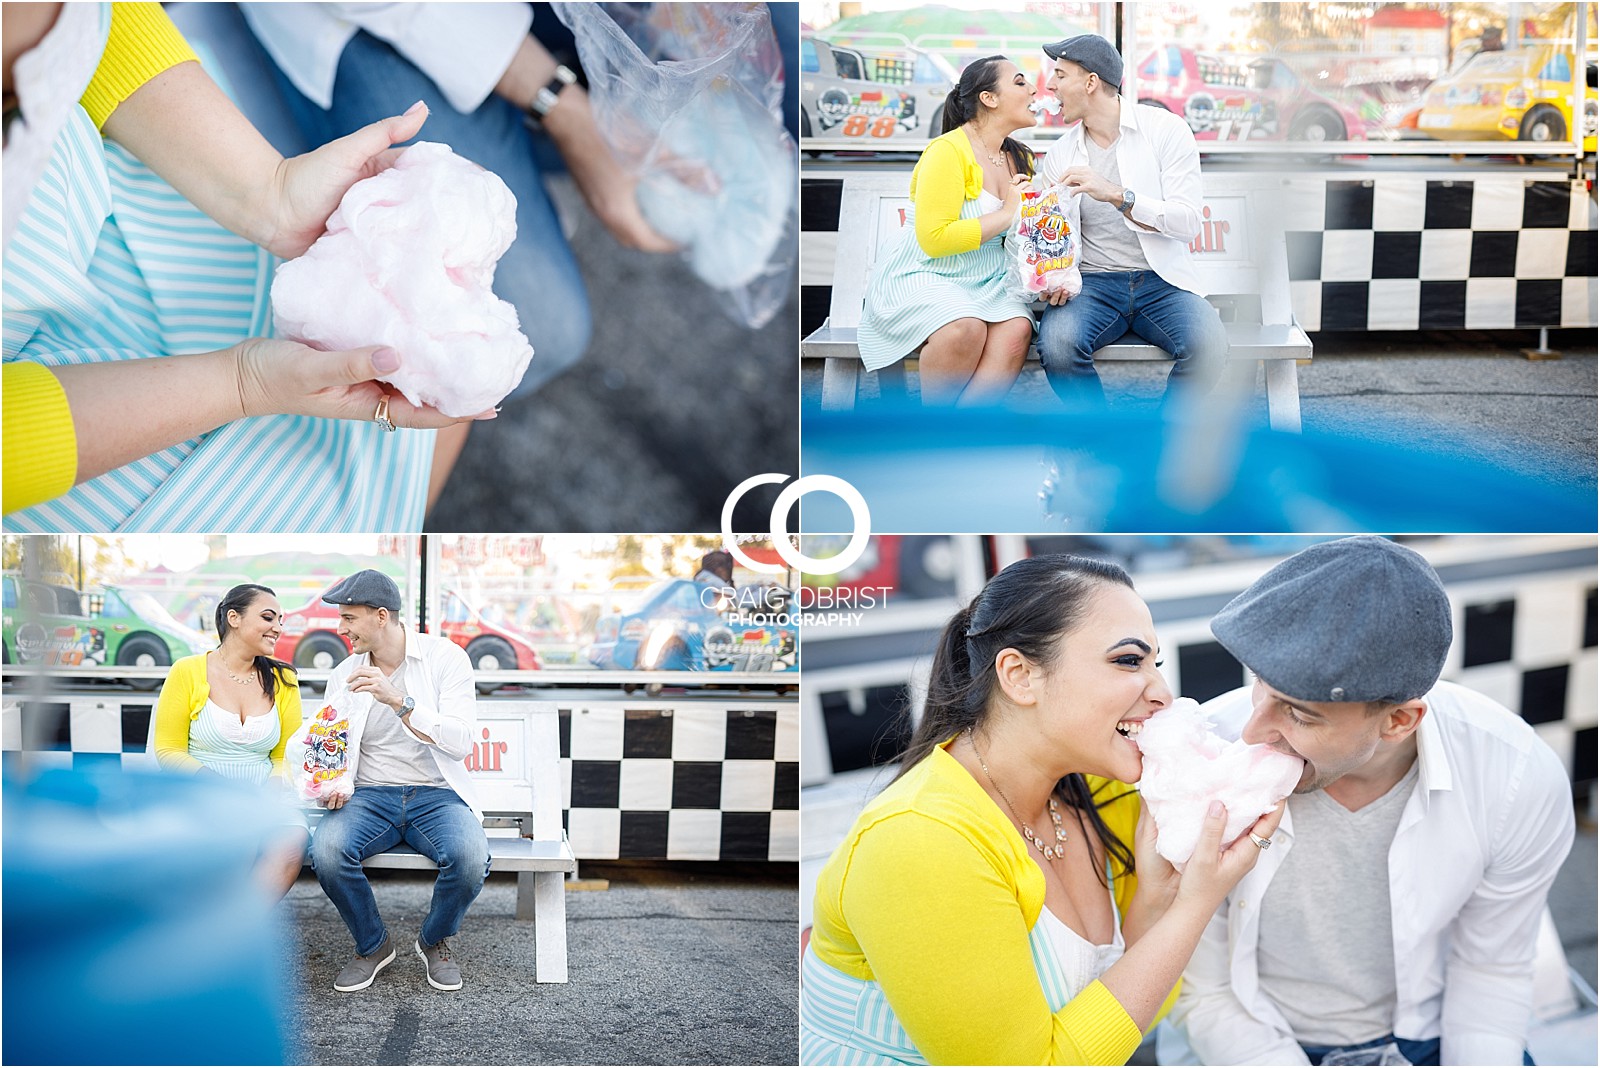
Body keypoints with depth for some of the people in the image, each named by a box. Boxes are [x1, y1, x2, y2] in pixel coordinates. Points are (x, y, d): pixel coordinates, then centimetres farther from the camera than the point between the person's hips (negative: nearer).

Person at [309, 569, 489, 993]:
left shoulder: (445, 657, -4)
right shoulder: (344, 675, 8)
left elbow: (461, 742, -16)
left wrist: (398, 700, -27)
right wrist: (330, 787, -12)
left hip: (436, 794, -2)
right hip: (369, 795, 3)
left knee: (470, 856, -34)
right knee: (325, 850, -31)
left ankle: (434, 941, 1)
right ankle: (372, 945, -1)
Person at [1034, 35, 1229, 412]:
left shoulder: (1165, 129, 0)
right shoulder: (1059, 155, 10)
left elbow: (1188, 222, -9)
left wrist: (1117, 195, -22)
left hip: (1161, 281, -2)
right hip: (1094, 282, 2)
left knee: (1208, 346, -32)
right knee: (1056, 343, -32)